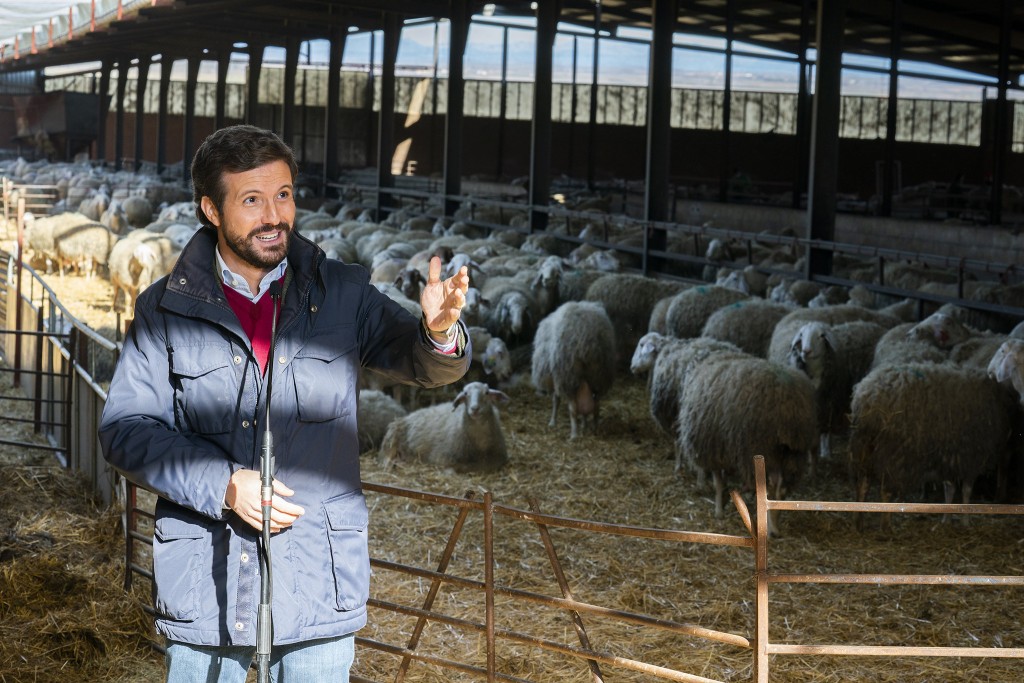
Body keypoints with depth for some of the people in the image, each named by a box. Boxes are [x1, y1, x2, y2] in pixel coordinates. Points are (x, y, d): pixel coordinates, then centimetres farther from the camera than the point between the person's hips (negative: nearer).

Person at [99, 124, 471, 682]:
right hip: (204, 588, 0)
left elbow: (424, 364, 2)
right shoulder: (165, 310, -1)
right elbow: (124, 428, -3)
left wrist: (439, 330, -23)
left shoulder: (344, 294, 2)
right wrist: (221, 485, -17)